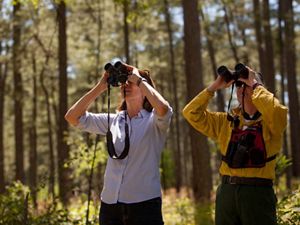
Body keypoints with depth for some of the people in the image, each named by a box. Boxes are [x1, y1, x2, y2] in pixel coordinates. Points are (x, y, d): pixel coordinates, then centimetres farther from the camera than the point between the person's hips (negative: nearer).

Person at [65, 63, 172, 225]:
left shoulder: (154, 120, -1)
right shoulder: (113, 120, 11)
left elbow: (163, 108, -25)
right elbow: (72, 117, 6)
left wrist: (138, 79, -11)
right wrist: (101, 87, 2)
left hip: (144, 204, -4)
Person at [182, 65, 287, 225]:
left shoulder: (270, 121, 0)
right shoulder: (226, 121, 14)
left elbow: (275, 110, -25)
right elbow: (191, 113, 9)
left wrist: (254, 83, -11)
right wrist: (214, 87, 3)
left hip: (258, 192, -5)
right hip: (227, 191, 5)